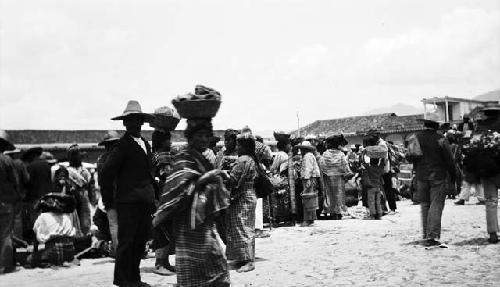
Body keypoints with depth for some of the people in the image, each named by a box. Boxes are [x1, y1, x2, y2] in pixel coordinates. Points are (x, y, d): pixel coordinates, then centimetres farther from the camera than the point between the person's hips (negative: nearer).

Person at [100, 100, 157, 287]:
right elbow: (106, 173, -11)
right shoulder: (123, 145, -9)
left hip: (145, 201, 8)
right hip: (128, 201, -8)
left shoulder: (145, 144, 16)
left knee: (140, 242, 12)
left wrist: (153, 193, 17)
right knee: (126, 242, -3)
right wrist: (109, 193, -5)